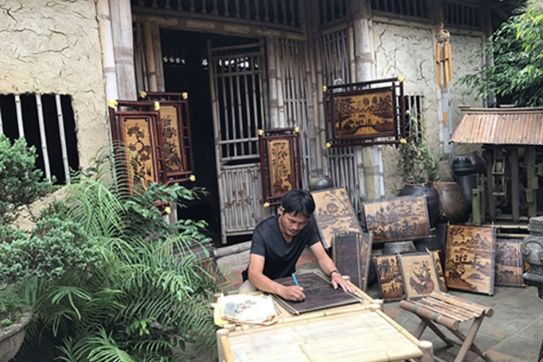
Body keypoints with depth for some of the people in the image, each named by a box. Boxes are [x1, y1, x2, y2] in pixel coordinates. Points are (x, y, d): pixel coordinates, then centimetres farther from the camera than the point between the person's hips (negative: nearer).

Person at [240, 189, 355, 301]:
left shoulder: (307, 226, -17)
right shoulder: (263, 231, -31)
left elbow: (322, 257, -13)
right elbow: (254, 274, -41)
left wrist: (334, 273, -36)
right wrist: (282, 290, -59)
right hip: (261, 281, -3)